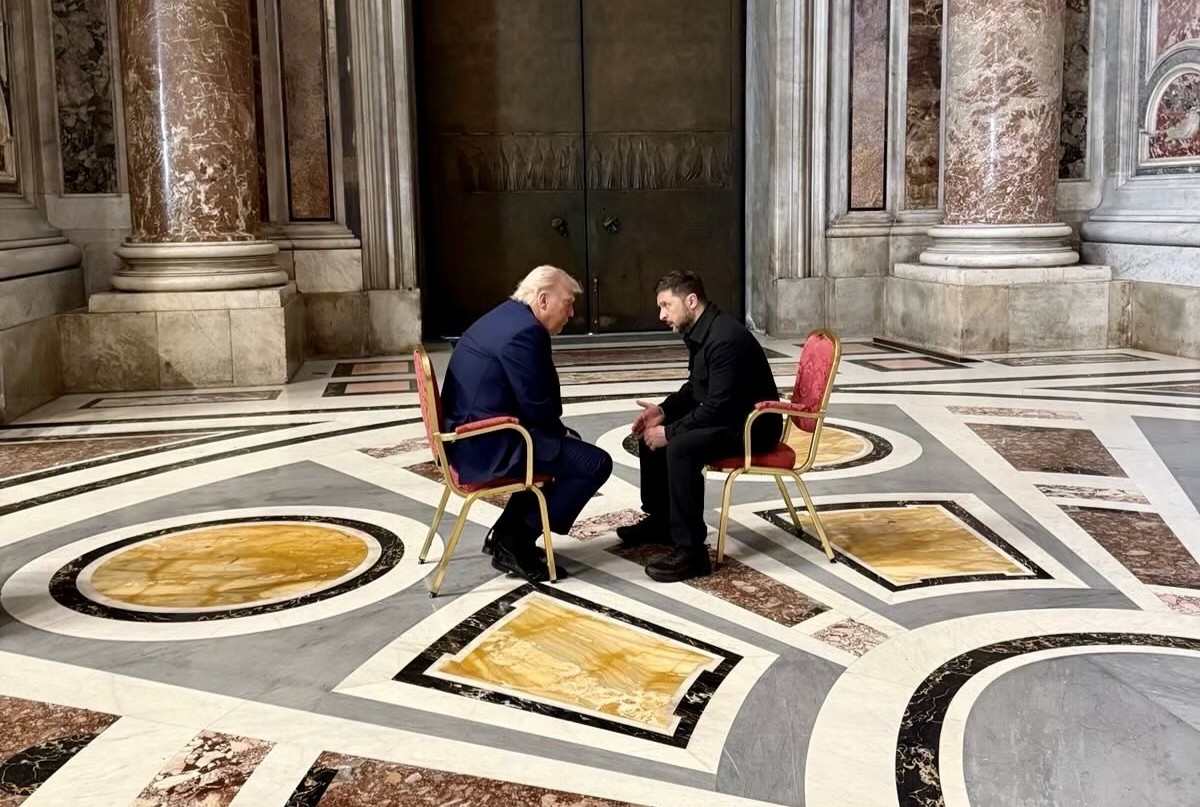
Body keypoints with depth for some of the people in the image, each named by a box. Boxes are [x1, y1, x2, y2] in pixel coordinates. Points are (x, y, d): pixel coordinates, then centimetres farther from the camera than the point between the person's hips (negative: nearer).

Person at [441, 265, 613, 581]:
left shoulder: (506, 316, 14)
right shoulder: (525, 331, -18)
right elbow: (537, 407, -19)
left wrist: (561, 432, 11)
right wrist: (562, 433, 1)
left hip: (468, 436, 11)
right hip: (488, 445, -11)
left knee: (570, 447, 28)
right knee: (596, 463, -9)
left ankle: (507, 532, 24)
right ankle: (515, 544, -2)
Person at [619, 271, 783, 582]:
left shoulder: (726, 338, -26)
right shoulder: (701, 332, 6)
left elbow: (718, 408, -29)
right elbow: (695, 388, 17)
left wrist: (669, 432, -22)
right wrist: (663, 410, 0)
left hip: (751, 425, -11)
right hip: (724, 416, 11)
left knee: (680, 448, -32)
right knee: (651, 433, 12)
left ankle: (691, 551, -25)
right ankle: (660, 520, 26)